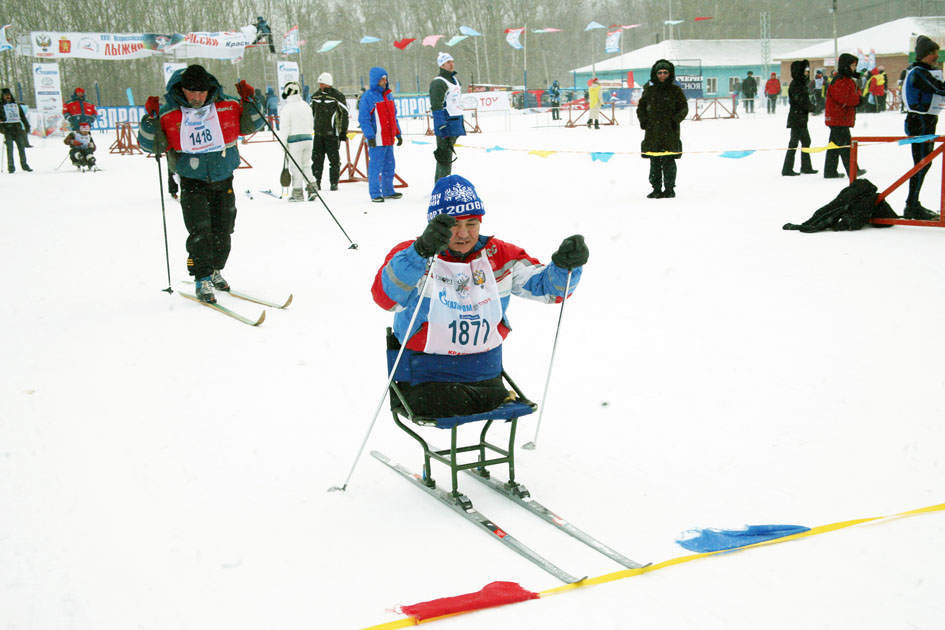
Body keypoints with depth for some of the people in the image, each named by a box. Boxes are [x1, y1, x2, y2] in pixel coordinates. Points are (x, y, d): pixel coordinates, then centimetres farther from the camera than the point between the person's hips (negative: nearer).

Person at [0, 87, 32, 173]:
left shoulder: (16, 104, 15)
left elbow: (23, 116, 20)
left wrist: (26, 125, 16)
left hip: (18, 128, 3)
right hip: (7, 129, -3)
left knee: (21, 147, 3)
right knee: (10, 148, -7)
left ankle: (24, 165, 12)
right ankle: (11, 167, -4)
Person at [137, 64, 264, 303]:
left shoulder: (227, 105, -6)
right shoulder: (169, 113, -11)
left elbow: (250, 126, 4)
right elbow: (151, 145, -9)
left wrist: (249, 102, -12)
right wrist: (151, 119, -24)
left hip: (224, 180, 3)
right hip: (192, 182, -3)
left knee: (222, 231, 11)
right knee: (200, 231, -14)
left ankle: (215, 271, 32)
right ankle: (203, 280, -6)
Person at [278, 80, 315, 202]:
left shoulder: (287, 108, -9)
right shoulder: (306, 106, 11)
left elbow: (285, 127, -10)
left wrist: (283, 142, -4)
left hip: (294, 140, -6)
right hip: (308, 138, 6)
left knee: (295, 167, 1)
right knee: (306, 165, 14)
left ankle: (297, 193, 4)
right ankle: (311, 187, 3)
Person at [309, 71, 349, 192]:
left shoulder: (337, 96, -7)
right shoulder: (315, 96, 11)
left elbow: (344, 114, -5)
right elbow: (312, 113, 22)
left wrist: (343, 131, -7)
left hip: (332, 133, -5)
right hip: (318, 133, 5)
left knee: (334, 159, 1)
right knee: (317, 158, 4)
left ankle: (334, 182, 8)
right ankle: (316, 181, 9)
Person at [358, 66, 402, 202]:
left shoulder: (388, 95, 15)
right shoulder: (367, 97, -8)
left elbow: (393, 116, 21)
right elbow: (363, 119, -12)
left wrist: (398, 134, 16)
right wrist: (370, 136, -19)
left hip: (389, 139, 7)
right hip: (377, 140, -7)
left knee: (389, 166, 13)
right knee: (375, 166, -5)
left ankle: (388, 191, 24)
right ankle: (375, 194, 1)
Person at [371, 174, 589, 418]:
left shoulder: (499, 256, 7)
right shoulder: (411, 256, -8)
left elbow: (547, 286, 7)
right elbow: (385, 296, -28)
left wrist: (565, 265, -16)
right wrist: (422, 252, -44)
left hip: (485, 375, 3)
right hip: (426, 377, -3)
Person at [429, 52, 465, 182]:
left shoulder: (455, 79, 18)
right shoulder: (438, 82, -12)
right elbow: (436, 107, -17)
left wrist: (461, 124, 22)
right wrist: (442, 128, -23)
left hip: (456, 122, 10)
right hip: (445, 123, -9)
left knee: (448, 154, 14)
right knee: (445, 156, -10)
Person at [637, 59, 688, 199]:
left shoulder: (675, 90, 3)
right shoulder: (649, 90, 10)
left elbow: (684, 107, 5)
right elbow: (641, 106, 18)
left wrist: (676, 119, -10)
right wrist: (643, 119, 2)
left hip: (670, 131, -3)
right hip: (652, 131, 3)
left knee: (669, 161, -4)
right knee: (654, 162, 6)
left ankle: (669, 189, 4)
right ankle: (656, 189, 13)